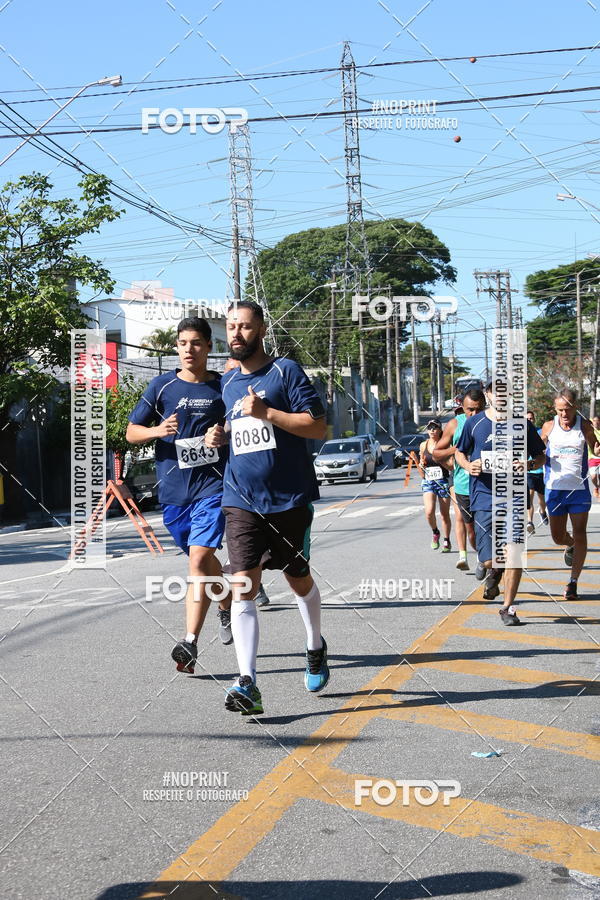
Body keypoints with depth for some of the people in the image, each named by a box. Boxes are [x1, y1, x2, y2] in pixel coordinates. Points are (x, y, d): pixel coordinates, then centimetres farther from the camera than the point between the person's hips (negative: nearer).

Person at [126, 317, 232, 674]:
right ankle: (228, 603, 45)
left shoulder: (224, 387, 4)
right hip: (173, 489, 3)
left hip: (212, 486, -3)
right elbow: (132, 431, 7)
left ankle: (190, 643, -18)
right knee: (202, 558, 17)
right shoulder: (162, 386, 5)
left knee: (199, 558, -17)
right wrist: (157, 431, -13)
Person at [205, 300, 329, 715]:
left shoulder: (286, 371, -5)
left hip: (290, 498, -3)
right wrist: (221, 436, 5)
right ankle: (247, 684, -11)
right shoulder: (228, 382, 13)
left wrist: (267, 413, -20)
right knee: (243, 588, -9)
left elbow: (319, 427, -12)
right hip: (242, 500, 3)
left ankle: (316, 647, 41)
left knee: (299, 580, 13)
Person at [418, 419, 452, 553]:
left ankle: (447, 541, 23)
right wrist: (421, 465, -5)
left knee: (445, 514, 5)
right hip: (427, 482, 2)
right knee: (429, 512, -17)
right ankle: (435, 532, 11)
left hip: (443, 481, -2)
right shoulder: (423, 445, 8)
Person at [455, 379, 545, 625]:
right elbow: (459, 453, 15)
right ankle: (494, 572, 33)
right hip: (484, 497, 0)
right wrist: (468, 465, -7)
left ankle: (508, 607, 13)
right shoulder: (474, 423, 3)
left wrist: (529, 465, -10)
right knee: (489, 559, -6)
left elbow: (540, 456, 12)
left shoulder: (522, 425, 4)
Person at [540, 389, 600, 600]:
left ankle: (573, 582, 6)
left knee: (580, 534, -3)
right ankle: (570, 546, 44)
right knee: (558, 537, 6)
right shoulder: (549, 427, 0)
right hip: (555, 488, 1)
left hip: (579, 488, -1)